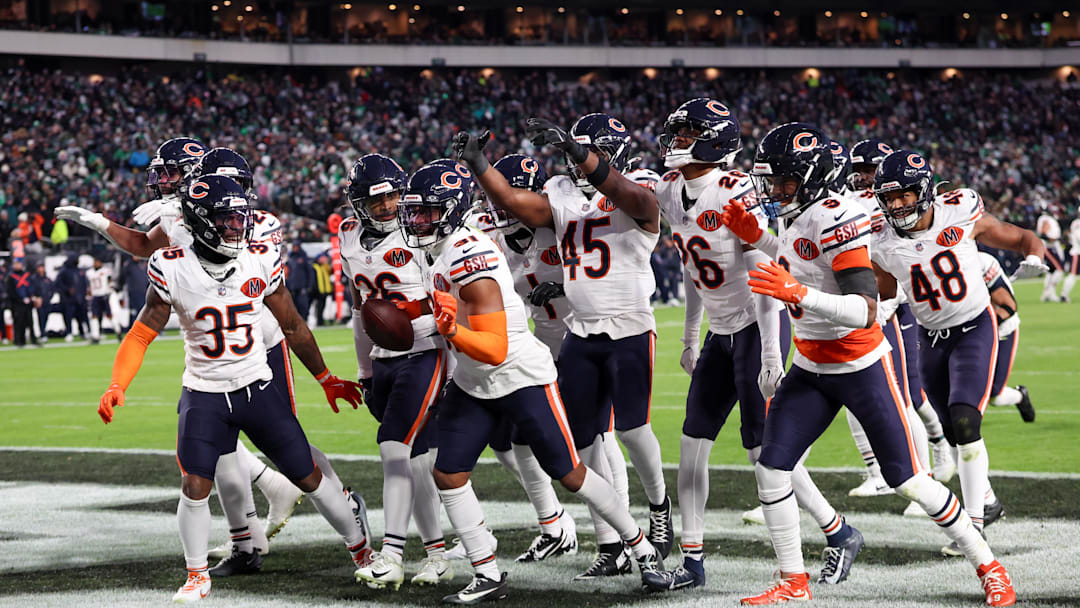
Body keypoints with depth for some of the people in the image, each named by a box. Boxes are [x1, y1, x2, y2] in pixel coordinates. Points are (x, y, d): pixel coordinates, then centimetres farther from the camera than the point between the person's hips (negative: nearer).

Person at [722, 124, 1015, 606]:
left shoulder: (835, 221, -24)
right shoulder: (794, 216, 4)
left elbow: (865, 311, -30)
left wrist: (798, 293, -41)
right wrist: (755, 239, 15)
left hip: (861, 368, -8)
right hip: (810, 369, 8)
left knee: (907, 480, -1)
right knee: (770, 469, -2)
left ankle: (988, 567, 15)